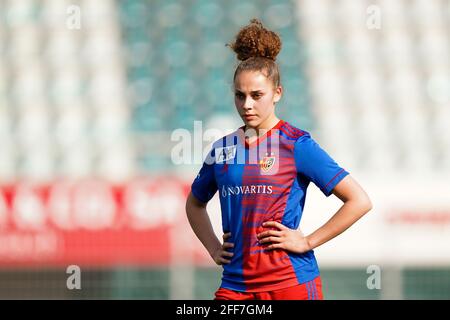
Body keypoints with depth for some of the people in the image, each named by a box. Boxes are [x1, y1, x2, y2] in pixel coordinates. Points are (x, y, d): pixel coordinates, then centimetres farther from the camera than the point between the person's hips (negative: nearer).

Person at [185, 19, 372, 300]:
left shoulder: (296, 144, -4)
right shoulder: (224, 148, 11)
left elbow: (360, 201, -8)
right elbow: (195, 204, 31)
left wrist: (307, 242, -8)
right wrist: (214, 248, 14)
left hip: (290, 283, -4)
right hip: (235, 286, 4)